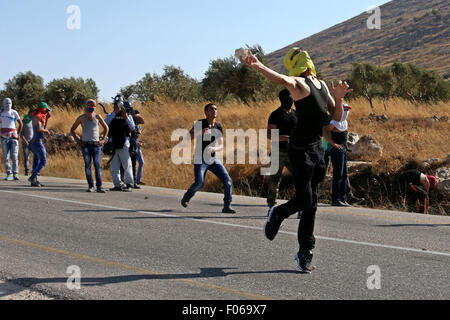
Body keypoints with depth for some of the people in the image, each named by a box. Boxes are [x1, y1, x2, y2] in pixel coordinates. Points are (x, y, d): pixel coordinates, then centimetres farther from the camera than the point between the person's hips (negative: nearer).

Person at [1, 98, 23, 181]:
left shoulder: (14, 112, 3)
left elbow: (21, 124, 10)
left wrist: (18, 134, 5)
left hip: (13, 136, -2)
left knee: (14, 155, -8)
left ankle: (15, 174, -9)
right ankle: (8, 174, 3)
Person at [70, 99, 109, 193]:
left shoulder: (97, 117, 6)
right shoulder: (81, 118, 3)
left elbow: (106, 128, 18)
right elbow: (72, 130, 11)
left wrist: (103, 140, 8)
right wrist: (78, 140, 1)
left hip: (96, 144, 0)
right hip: (85, 144, 0)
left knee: (98, 165, -8)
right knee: (88, 165, -1)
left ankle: (99, 187, -11)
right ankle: (90, 186, 3)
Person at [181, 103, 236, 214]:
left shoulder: (218, 127, 6)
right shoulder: (200, 124, -7)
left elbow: (221, 146, 6)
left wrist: (215, 149, -17)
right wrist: (200, 132, -28)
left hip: (213, 159, 5)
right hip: (200, 159, -5)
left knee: (227, 181, -9)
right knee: (199, 183, -19)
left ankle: (227, 206, 1)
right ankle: (186, 197, 11)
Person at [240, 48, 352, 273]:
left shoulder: (322, 85, 15)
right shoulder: (299, 84, -10)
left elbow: (337, 118, 18)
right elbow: (282, 80, -34)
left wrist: (338, 98, -2)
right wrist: (258, 66, -54)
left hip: (317, 148, 7)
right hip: (300, 149, -7)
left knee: (311, 204, 8)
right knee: (304, 200, -10)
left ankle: (305, 252, 14)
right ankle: (277, 214, 23)